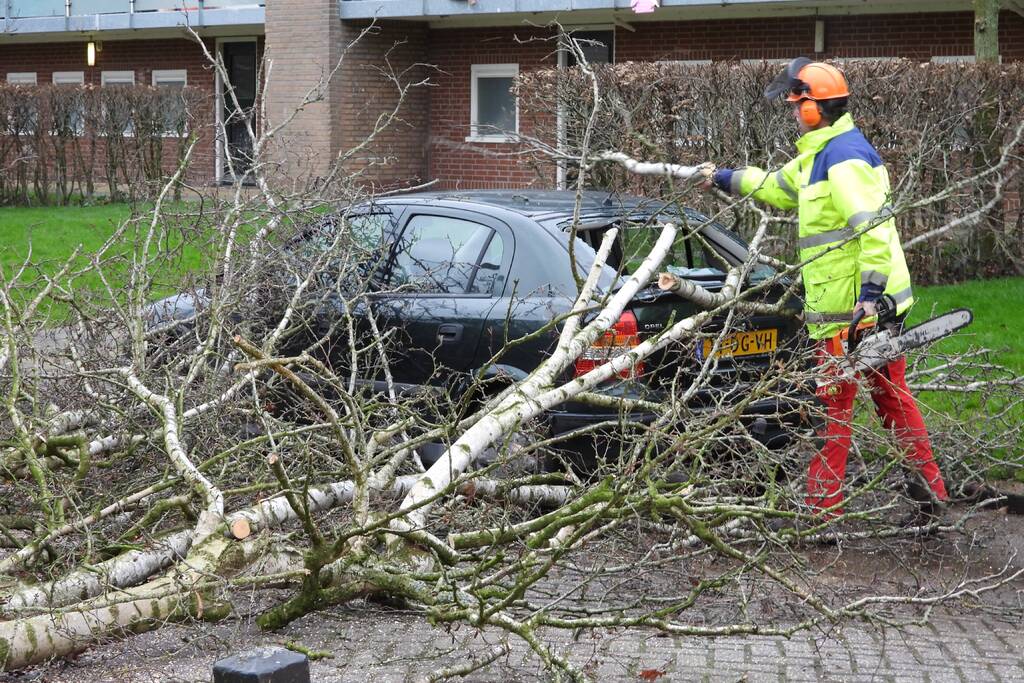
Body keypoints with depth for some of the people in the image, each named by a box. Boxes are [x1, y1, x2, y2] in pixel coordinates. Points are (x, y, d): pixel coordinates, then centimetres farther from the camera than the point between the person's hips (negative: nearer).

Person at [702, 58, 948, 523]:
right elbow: (777, 187, 33)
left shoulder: (845, 156, -17)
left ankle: (822, 511, 5)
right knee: (892, 398, 14)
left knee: (832, 407, -2)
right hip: (879, 302, 10)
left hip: (850, 307, -10)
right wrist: (726, 180, 40)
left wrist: (870, 289, -31)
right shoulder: (820, 154, 16)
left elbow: (873, 224, -26)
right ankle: (930, 492, 19)